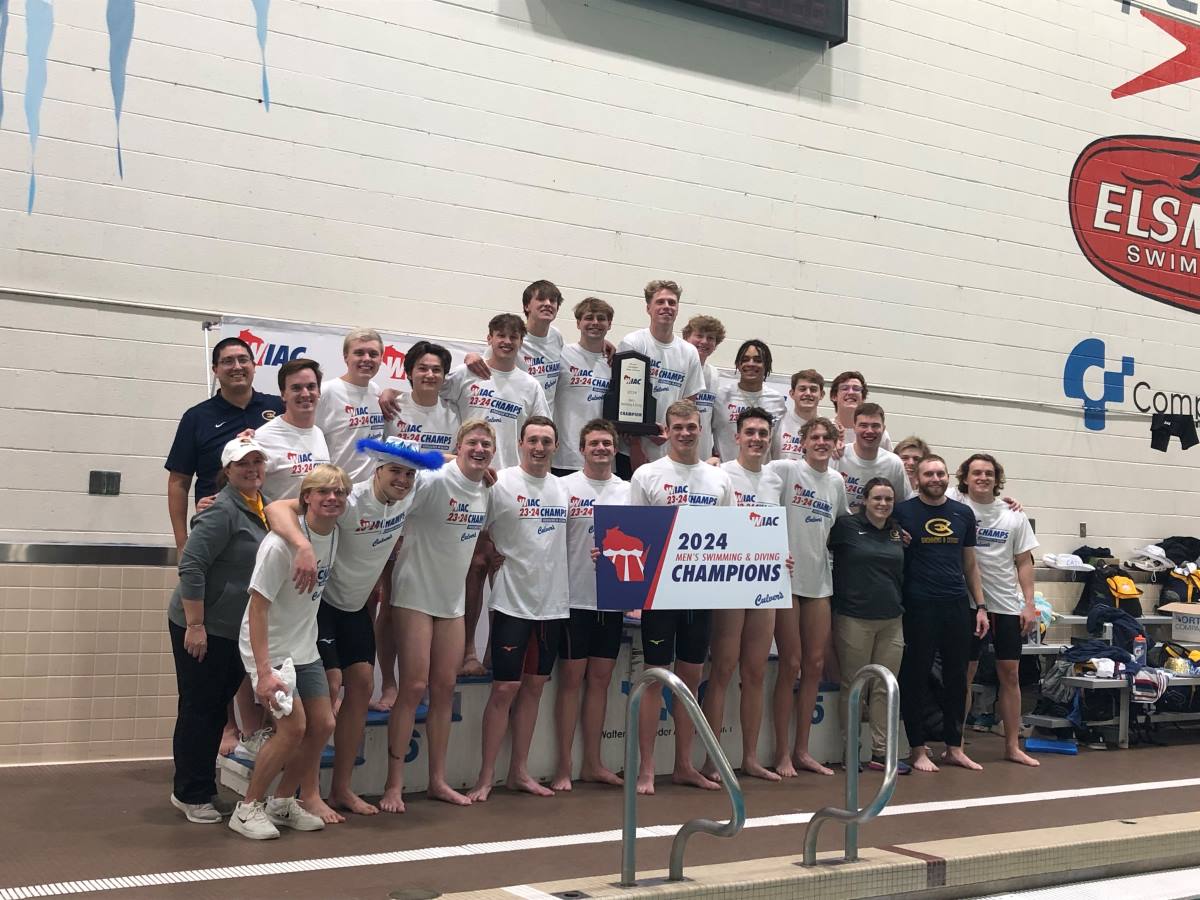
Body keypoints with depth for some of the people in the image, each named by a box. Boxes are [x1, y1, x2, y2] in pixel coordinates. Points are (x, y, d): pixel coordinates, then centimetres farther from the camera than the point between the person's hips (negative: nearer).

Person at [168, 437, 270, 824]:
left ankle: (202, 788, 28)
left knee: (217, 709, 16)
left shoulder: (261, 506, 8)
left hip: (237, 631, 8)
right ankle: (190, 795, 14)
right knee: (199, 709, 2)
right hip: (202, 628, -8)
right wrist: (195, 625, -23)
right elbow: (191, 566, -22)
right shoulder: (224, 510, -18)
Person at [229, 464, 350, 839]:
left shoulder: (333, 534, -2)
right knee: (293, 725, -16)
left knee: (322, 724, 6)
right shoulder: (281, 544, -24)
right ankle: (248, 807, 2)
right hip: (269, 647, -8)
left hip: (304, 647, 8)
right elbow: (258, 606, -24)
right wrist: (264, 671, -27)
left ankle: (282, 801, 24)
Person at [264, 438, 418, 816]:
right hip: (321, 601, -7)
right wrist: (304, 547, -59)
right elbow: (277, 509, -42)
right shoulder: (350, 502, -30)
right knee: (329, 686, -13)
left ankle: (341, 788, 14)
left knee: (362, 686, 4)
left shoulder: (409, 495, -11)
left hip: (357, 605, 7)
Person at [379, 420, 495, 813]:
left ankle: (437, 780, 18)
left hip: (453, 599, 6)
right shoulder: (433, 481, -15)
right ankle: (394, 785, 3)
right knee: (414, 687, -7)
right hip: (415, 594, -6)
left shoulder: (487, 491, 5)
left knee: (445, 688, 8)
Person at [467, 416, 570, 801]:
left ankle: (519, 771, 21)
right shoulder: (500, 483, -7)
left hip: (553, 603, 5)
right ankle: (486, 777, 5)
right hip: (513, 602, -5)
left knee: (534, 685, 11)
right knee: (505, 688, -4)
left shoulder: (563, 489, 9)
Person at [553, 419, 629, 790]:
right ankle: (564, 766, 9)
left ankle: (592, 763, 19)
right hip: (575, 598, -4)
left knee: (600, 679, 10)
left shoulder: (628, 491, 9)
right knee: (571, 679, 1)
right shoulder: (565, 487, -3)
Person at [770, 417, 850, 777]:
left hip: (819, 581, 6)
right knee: (791, 665, -2)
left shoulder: (837, 482, 9)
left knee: (815, 665, 7)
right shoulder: (785, 470, -8)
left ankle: (802, 751, 18)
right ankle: (782, 753, 9)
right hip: (785, 577, -6)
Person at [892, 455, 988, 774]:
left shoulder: (963, 513, 10)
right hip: (919, 607, -4)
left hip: (957, 605, 4)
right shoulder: (903, 512, -2)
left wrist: (980, 606, 11)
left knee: (957, 678, 9)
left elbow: (970, 564, 16)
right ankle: (918, 750, 11)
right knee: (916, 678, 2)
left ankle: (954, 747, 20)